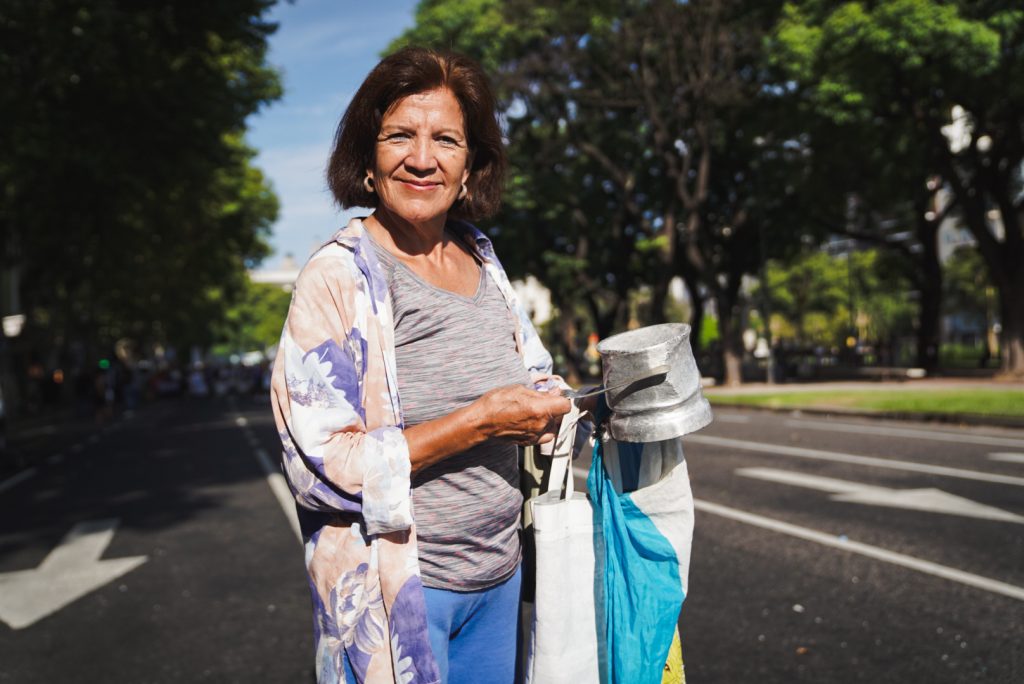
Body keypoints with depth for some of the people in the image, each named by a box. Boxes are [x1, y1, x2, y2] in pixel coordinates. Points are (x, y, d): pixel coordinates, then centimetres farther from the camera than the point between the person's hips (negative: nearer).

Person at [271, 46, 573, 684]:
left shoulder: (482, 261, 4)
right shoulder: (338, 278, -15)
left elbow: (535, 386, 19)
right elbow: (323, 468, -22)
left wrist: (548, 407, -3)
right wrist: (481, 420, -22)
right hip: (397, 590, -6)